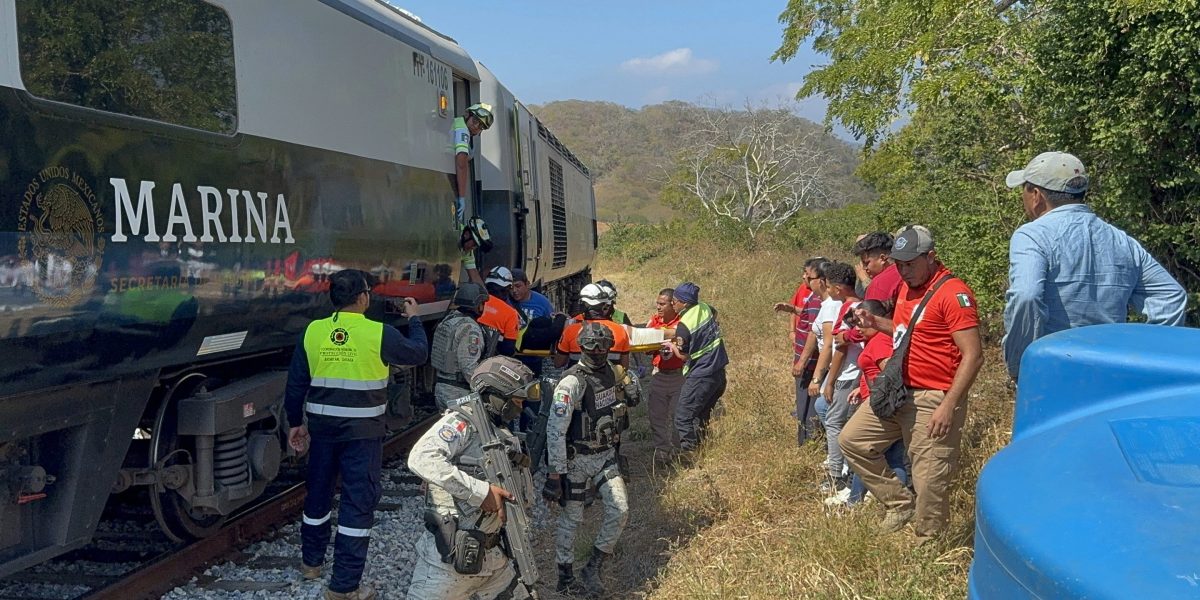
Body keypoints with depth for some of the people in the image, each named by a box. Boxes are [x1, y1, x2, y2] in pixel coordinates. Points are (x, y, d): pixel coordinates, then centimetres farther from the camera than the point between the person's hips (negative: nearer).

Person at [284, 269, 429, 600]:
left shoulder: (313, 331, -2)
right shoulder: (379, 334, -13)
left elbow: (295, 383, 3)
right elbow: (419, 353, 3)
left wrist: (295, 423, 16)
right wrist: (414, 318, 19)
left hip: (322, 426, 5)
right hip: (363, 432, -5)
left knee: (318, 492, 22)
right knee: (358, 502, 2)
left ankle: (311, 561, 40)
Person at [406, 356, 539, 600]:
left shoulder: (505, 436, 11)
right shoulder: (462, 422, -14)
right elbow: (420, 459, -30)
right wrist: (480, 491, -28)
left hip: (492, 555, 8)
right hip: (449, 556, -8)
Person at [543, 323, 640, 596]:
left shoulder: (613, 372, -1)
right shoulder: (572, 382, -21)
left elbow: (634, 400, 19)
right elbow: (555, 431, -22)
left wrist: (629, 384, -4)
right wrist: (554, 474, -23)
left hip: (606, 456, 6)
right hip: (577, 460, -6)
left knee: (620, 511, -2)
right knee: (571, 518, 7)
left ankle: (593, 568, 16)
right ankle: (565, 578, 25)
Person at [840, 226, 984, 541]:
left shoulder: (953, 293, -16)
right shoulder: (907, 287, 11)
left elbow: (973, 355, -20)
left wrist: (949, 405, -24)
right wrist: (876, 323, 9)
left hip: (934, 400, -9)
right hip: (898, 392, 9)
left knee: (929, 480, -3)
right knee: (852, 439, 10)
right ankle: (899, 504, 19)